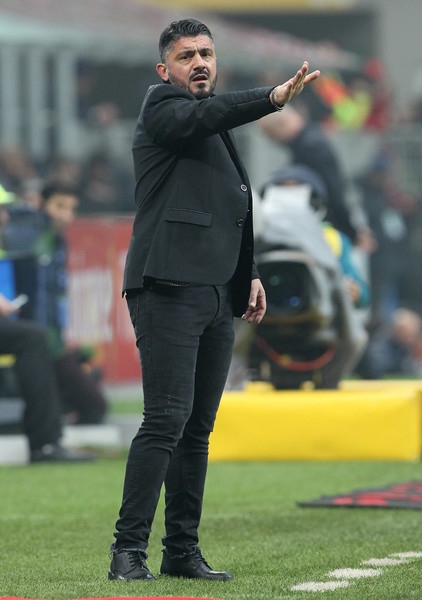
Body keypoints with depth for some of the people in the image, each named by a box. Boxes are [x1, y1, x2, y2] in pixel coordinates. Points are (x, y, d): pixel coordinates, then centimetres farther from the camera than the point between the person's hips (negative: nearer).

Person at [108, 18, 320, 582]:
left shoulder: (216, 130, 25)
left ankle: (183, 551, 12)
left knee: (197, 429, 8)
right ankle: (129, 550, -14)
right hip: (169, 289, -8)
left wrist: (250, 275, 20)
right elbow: (203, 114, -24)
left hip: (216, 298, 8)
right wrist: (274, 96, -37)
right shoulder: (163, 107, -1)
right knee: (167, 420, -15)